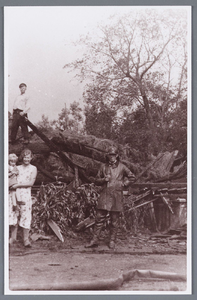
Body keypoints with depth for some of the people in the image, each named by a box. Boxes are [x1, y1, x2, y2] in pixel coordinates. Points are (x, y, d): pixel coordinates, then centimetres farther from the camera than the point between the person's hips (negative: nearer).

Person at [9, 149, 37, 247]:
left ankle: (26, 239, 2)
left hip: (26, 194, -3)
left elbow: (31, 183, -5)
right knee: (13, 214, 2)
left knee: (25, 216, -3)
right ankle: (13, 237, 13)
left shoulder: (33, 169, 4)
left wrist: (18, 185, -12)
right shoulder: (17, 168, 14)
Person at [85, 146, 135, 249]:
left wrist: (124, 183, 2)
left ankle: (112, 241, 12)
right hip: (105, 195, 1)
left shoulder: (122, 167, 6)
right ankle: (95, 240, 1)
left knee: (114, 220, 3)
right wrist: (104, 180, -5)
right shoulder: (103, 167, 10)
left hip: (117, 196, -1)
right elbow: (97, 181, 14)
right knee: (99, 218, -2)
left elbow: (132, 177, 16)